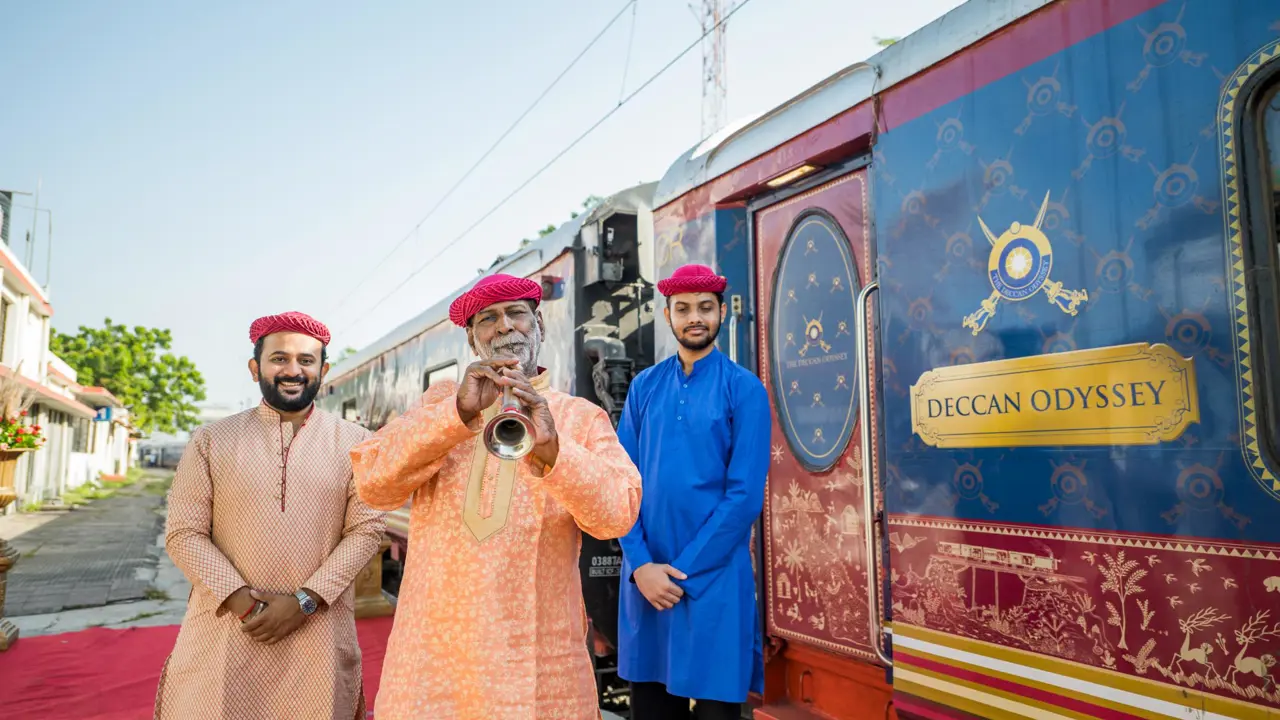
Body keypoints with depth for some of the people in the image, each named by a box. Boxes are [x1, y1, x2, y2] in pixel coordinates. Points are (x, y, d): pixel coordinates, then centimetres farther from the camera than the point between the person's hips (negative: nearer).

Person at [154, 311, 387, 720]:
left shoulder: (354, 443, 2)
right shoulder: (211, 440, 5)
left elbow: (367, 529, -4)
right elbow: (184, 534, 0)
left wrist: (304, 601, -13)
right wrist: (241, 600, -12)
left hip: (318, 634, 0)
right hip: (225, 630, 1)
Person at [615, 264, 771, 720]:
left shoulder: (743, 388, -4)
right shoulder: (644, 387, 6)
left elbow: (746, 495, -10)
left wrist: (684, 571, -12)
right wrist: (641, 564, -8)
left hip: (716, 578, -3)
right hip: (645, 577, 3)